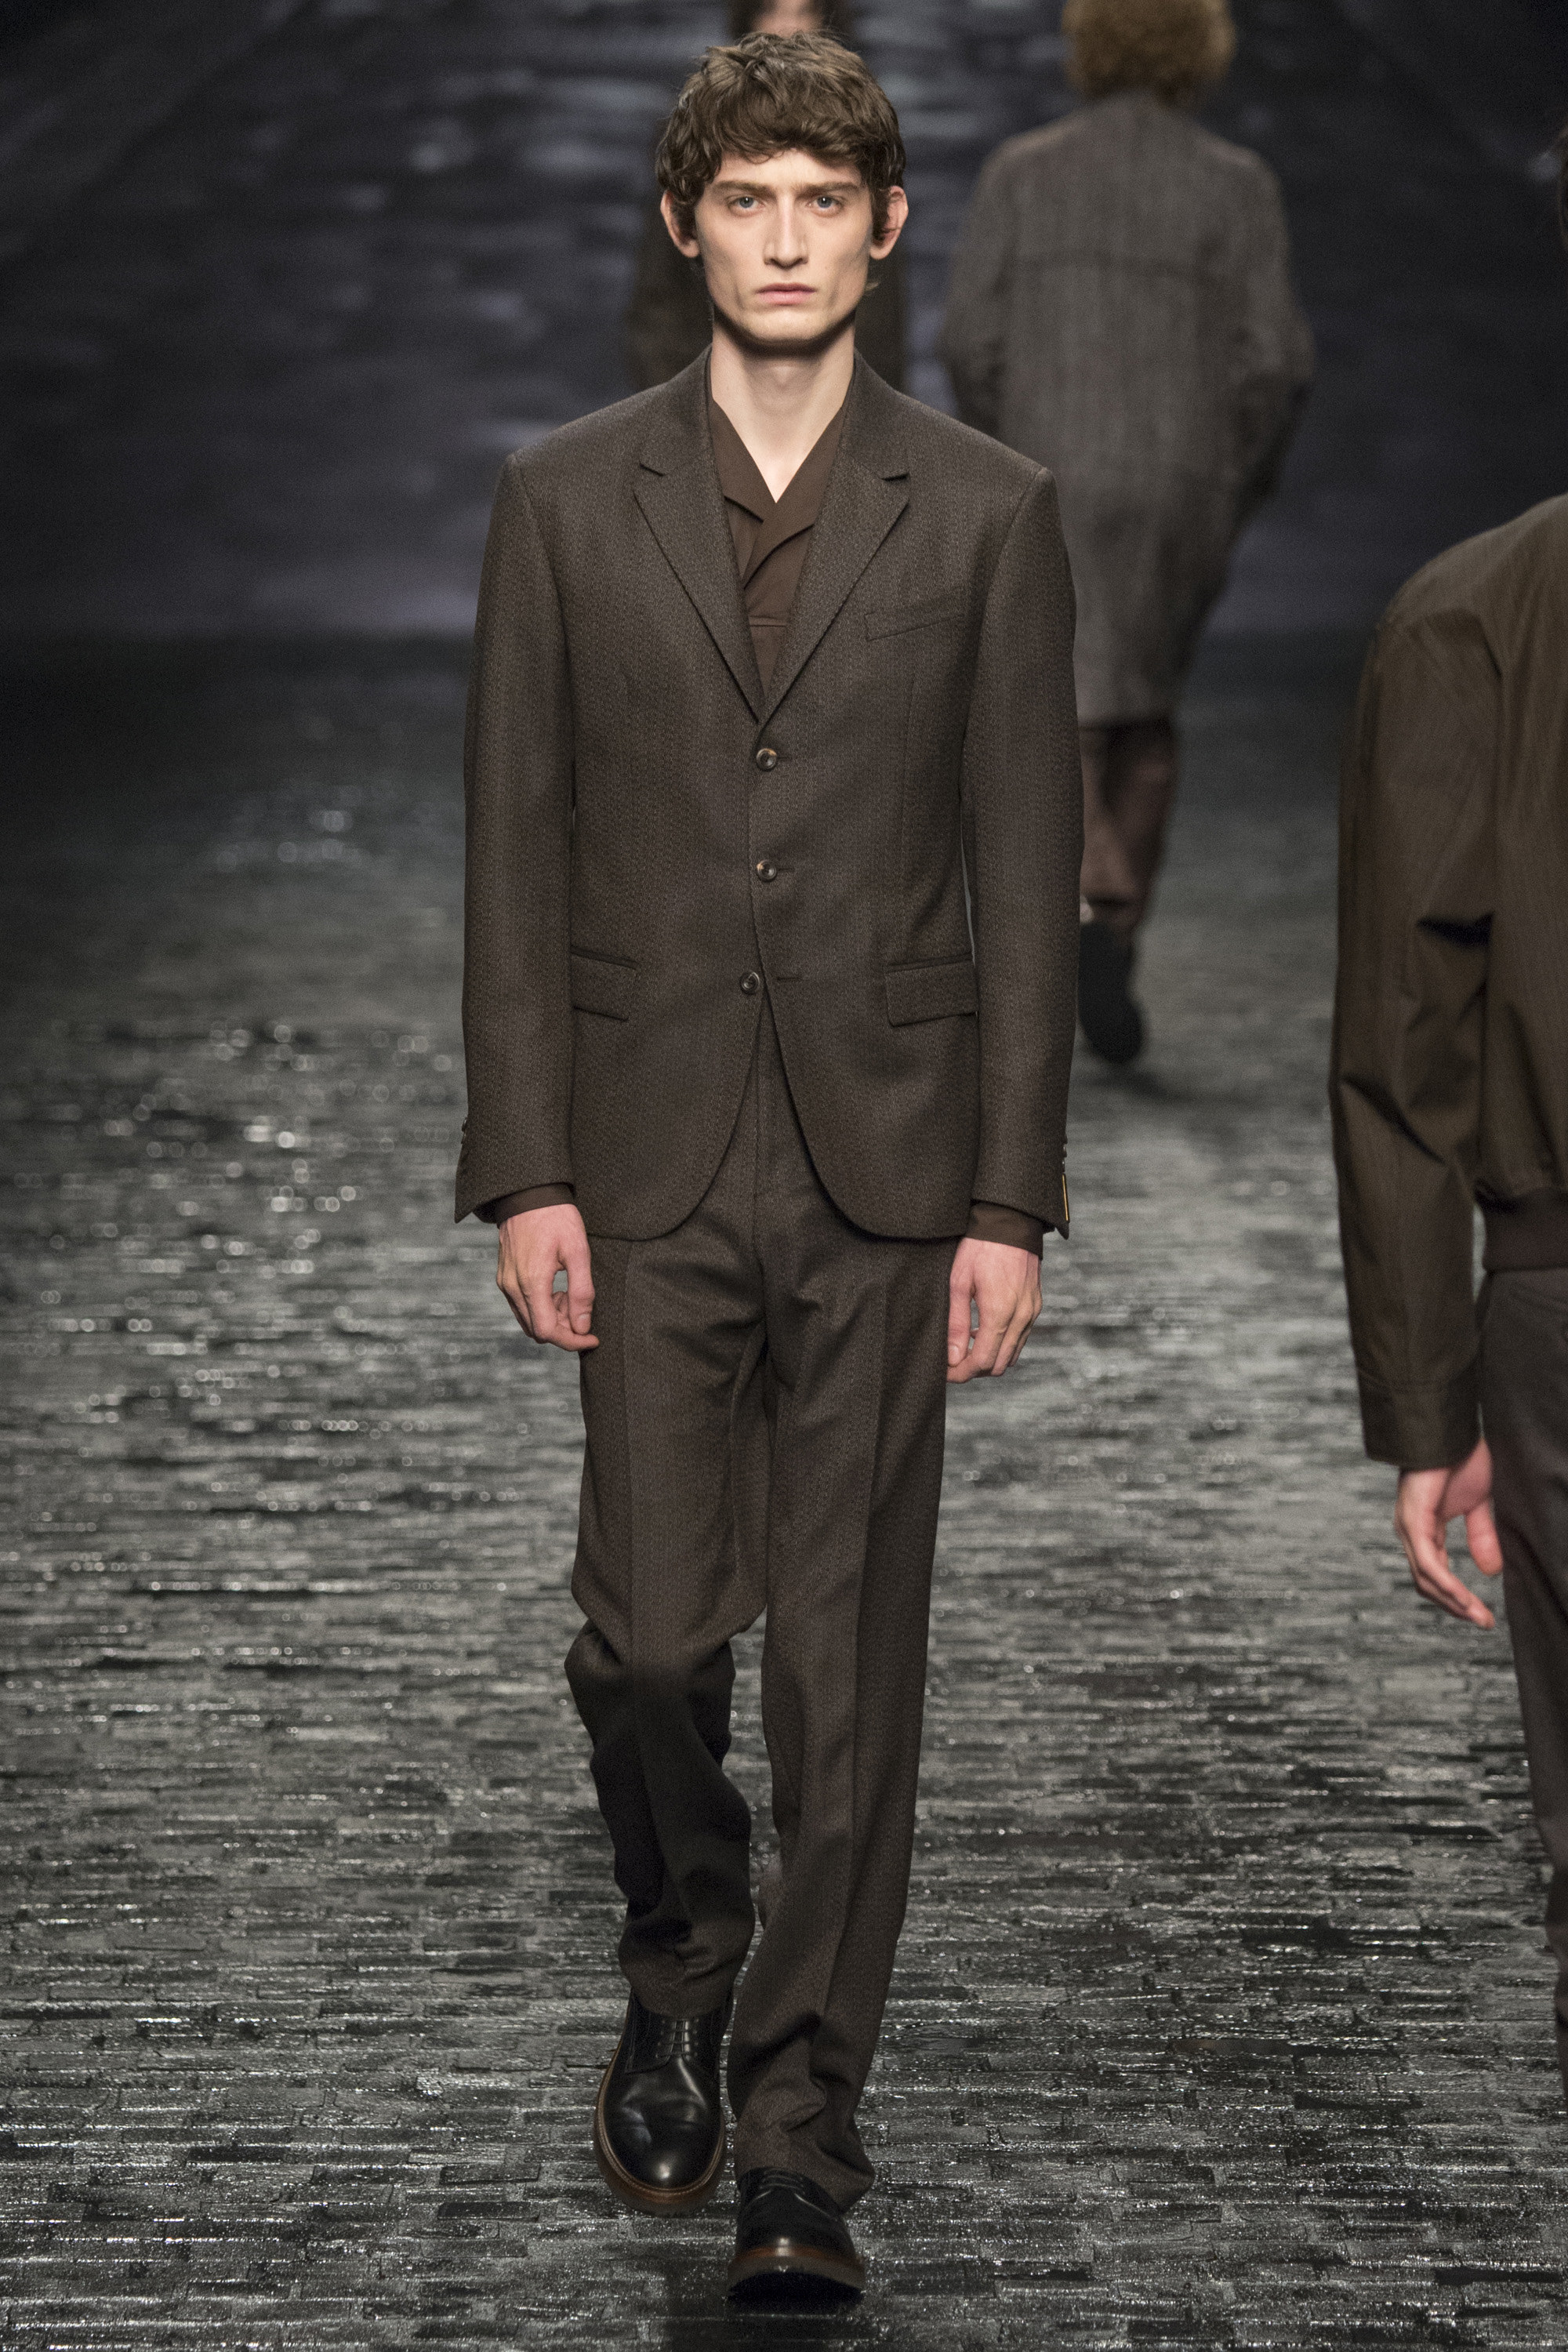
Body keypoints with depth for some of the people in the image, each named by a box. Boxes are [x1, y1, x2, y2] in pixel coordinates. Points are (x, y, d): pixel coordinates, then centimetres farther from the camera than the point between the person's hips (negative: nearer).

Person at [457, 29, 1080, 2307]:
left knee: (849, 1667, 2)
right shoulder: (566, 500, 4)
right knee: (651, 1633, -1)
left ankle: (801, 2135, 13)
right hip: (651, 1157, 1)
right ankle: (682, 1970, 30)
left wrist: (1011, 1200, -4)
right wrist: (526, 1171, -3)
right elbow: (517, 855, 4)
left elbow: (1029, 874, 1)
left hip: (889, 1170, 0)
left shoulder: (988, 512, 2)